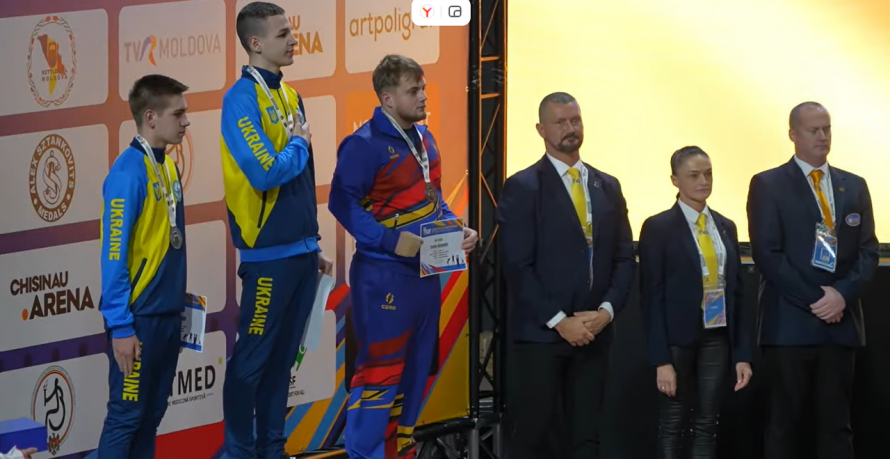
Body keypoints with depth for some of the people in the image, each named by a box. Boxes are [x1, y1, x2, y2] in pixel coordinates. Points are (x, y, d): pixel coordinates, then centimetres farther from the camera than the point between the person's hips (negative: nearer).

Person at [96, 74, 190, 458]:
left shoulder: (168, 167, 8)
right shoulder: (129, 172, -16)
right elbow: (113, 254, -18)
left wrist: (178, 299, 10)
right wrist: (120, 326, -19)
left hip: (167, 313, 8)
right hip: (139, 316, -8)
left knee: (152, 413, 12)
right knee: (127, 414, -3)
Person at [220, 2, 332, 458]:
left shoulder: (288, 94, 11)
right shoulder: (242, 99, -15)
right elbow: (266, 173, -25)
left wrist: (313, 245, 17)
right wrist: (299, 145, -8)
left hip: (301, 250, 8)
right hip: (269, 253, -8)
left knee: (282, 356, 13)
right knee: (252, 358, 0)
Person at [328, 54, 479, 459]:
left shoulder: (423, 138, 11)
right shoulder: (365, 145, -15)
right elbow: (342, 202, -19)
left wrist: (458, 230, 4)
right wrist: (390, 240, -25)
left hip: (426, 272, 9)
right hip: (384, 274, -9)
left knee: (416, 370, 13)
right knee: (380, 372, -7)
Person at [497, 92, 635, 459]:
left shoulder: (608, 187, 13)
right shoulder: (523, 188, -3)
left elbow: (624, 259, 11)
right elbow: (518, 267, -9)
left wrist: (606, 311, -5)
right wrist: (559, 321, -14)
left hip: (593, 332, 5)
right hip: (539, 334, -5)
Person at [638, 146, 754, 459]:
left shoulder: (726, 227, 10)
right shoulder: (658, 228, -6)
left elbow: (736, 292, 10)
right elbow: (651, 298, -9)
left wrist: (743, 354, 5)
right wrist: (661, 360, -15)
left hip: (717, 338, 4)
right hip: (678, 339, -4)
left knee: (707, 427, 6)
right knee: (673, 427, 4)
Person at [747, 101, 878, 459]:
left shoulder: (854, 187, 14)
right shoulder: (768, 185, 1)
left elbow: (868, 250, 8)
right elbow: (767, 253, -7)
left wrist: (843, 294, -10)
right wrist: (814, 300, -13)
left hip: (840, 322, 4)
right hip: (790, 323, -3)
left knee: (837, 423, 3)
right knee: (786, 422, 1)